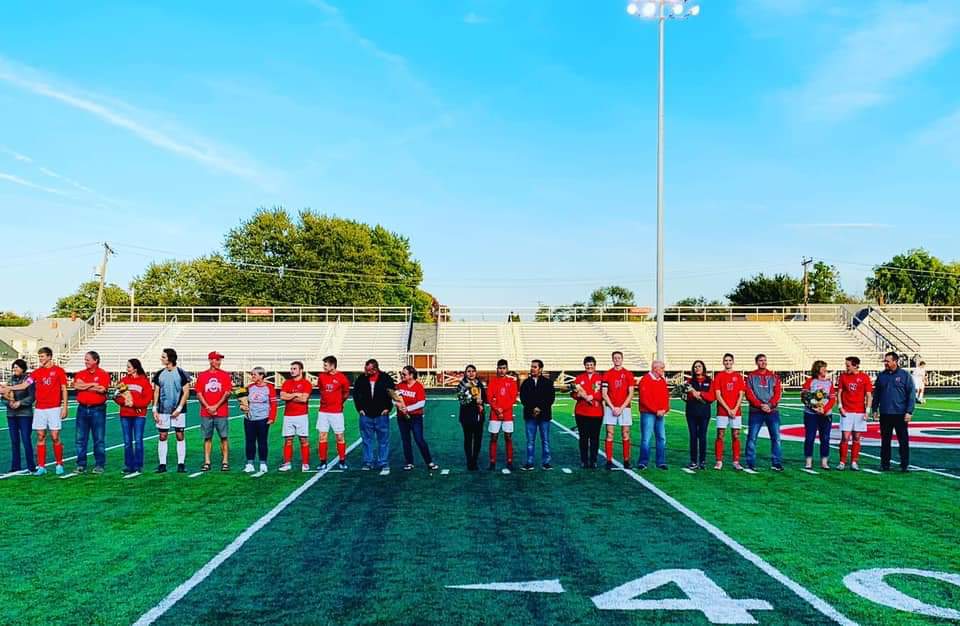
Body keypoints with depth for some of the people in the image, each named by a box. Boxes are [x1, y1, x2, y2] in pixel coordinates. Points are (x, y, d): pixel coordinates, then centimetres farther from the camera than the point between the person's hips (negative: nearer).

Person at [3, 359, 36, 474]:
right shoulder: (11, 380, 9)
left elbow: (32, 397, -10)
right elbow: (4, 396, 10)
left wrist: (20, 402, -20)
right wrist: (8, 401, -9)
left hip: (25, 414, -5)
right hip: (11, 414, 6)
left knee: (26, 440, -7)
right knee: (14, 441, 10)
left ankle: (31, 466, 0)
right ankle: (15, 466, 17)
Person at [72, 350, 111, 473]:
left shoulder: (103, 374, -1)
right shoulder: (80, 374, 11)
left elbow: (102, 389, -16)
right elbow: (76, 386, -8)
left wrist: (84, 386, -7)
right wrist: (93, 385, -10)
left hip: (98, 409, -4)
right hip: (82, 409, 4)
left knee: (99, 439, 0)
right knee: (80, 439, 6)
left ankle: (99, 465, 7)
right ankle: (81, 465, 14)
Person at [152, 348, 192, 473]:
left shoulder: (182, 374, -3)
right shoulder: (159, 374, 8)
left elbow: (186, 393, -4)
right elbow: (156, 392, 10)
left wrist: (179, 409, -11)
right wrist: (155, 409, 2)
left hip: (178, 411, -3)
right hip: (163, 410, 3)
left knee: (180, 436, 1)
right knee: (162, 436, 3)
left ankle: (181, 463, 6)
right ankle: (162, 464, 9)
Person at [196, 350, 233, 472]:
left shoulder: (225, 375, 4)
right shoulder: (202, 375, 8)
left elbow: (227, 393, -2)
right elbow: (199, 394, 4)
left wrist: (216, 406, -10)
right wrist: (208, 407, -8)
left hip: (222, 412, -1)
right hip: (206, 412, 1)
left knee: (224, 437, -1)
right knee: (207, 438, 6)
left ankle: (225, 462, 4)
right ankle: (206, 462, 11)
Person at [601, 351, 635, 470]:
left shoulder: (628, 374, 4)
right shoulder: (607, 374, 5)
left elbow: (630, 394, 0)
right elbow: (604, 394, 2)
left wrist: (621, 408, -8)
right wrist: (613, 408, -7)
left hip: (624, 407, 0)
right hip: (610, 408, 0)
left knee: (625, 435, 1)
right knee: (609, 435, -1)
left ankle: (626, 460, 8)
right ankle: (609, 461, 3)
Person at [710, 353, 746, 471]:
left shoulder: (738, 376, 8)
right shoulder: (719, 376, 4)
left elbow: (741, 395, 4)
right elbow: (717, 395, -3)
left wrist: (735, 409, -8)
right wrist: (728, 409, -10)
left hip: (736, 411, 2)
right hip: (722, 411, -1)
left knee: (736, 436, 2)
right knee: (720, 436, -2)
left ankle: (736, 462, 7)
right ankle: (719, 462, 2)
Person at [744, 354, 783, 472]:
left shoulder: (774, 377, 10)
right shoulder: (751, 376, 5)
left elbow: (778, 393, 2)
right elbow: (749, 394, -3)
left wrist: (770, 405, -12)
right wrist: (760, 405, -14)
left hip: (772, 411, 2)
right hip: (755, 411, -1)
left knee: (776, 437, -1)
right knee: (752, 438, 0)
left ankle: (776, 463, 5)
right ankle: (751, 463, 7)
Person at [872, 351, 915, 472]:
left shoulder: (905, 375, -3)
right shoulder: (881, 376, 7)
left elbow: (911, 394, -5)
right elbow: (876, 394, 13)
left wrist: (909, 411, -10)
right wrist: (874, 409, 9)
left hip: (900, 414, -3)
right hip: (884, 414, 3)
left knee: (903, 441, 1)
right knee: (885, 440, 9)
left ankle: (904, 465, 9)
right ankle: (885, 464, 16)